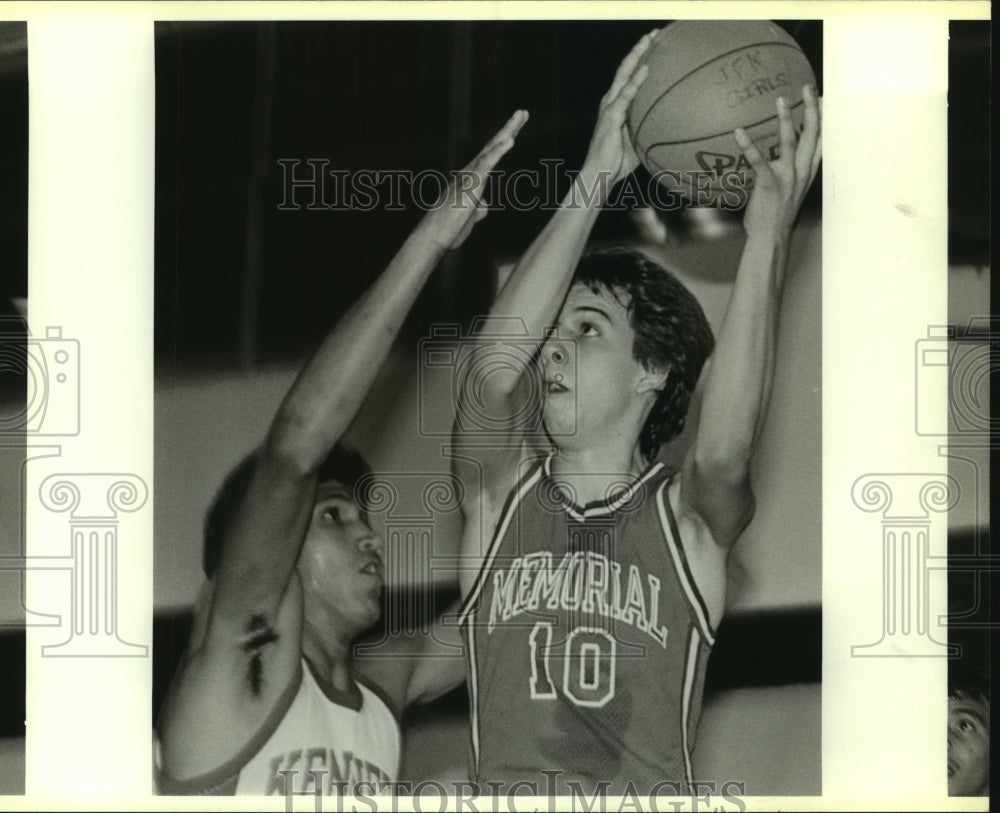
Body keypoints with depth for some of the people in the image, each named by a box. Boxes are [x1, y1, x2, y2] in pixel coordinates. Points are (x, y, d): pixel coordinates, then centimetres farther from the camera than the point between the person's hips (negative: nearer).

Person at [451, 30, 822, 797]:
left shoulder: (689, 518, 4)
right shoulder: (501, 495, 7)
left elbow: (725, 451, -17)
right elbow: (493, 368, -10)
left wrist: (769, 237, -25)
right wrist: (592, 181, -18)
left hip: (653, 788, -1)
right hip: (506, 787, 1)